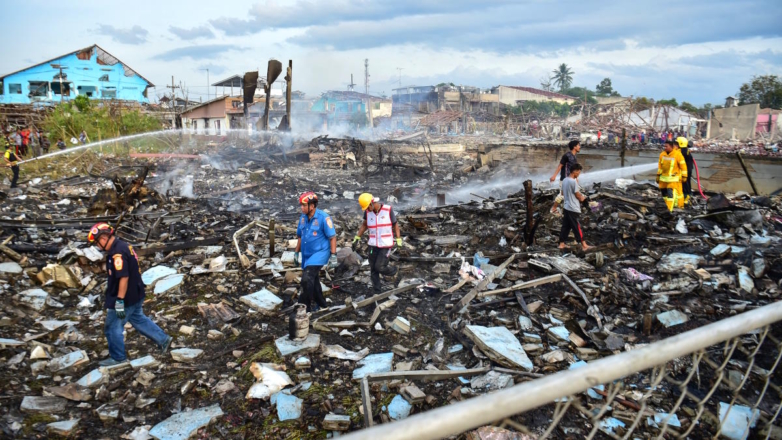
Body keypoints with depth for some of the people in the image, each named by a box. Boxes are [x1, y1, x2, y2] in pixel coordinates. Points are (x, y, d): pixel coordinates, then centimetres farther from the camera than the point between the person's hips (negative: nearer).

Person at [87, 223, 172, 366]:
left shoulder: (117, 253, -25)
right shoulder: (123, 246, 7)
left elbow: (124, 278, -30)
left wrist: (119, 301, -27)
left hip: (125, 298, -10)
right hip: (135, 295, 10)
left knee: (113, 328, 7)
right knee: (139, 319, 24)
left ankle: (117, 357, 22)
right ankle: (163, 339, 30)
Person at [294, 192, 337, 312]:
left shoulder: (323, 218, -16)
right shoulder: (303, 218, 3)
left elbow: (332, 237, -13)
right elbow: (300, 236, 15)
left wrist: (333, 256, -16)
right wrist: (297, 253, 17)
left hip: (319, 253, -7)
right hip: (307, 254, 7)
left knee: (307, 279, -18)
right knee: (313, 280, 17)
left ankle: (304, 307, -8)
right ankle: (321, 304, 34)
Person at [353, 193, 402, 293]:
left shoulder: (388, 210, -12)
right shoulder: (367, 212, -3)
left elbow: (395, 225, -2)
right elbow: (364, 225, 14)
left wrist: (399, 240, -7)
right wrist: (356, 238, 9)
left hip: (386, 245, -4)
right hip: (373, 245, 4)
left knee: (379, 267, -11)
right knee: (373, 270, 5)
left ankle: (394, 270, 21)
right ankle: (377, 292, 19)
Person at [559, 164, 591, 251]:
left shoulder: (564, 180, 7)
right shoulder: (574, 181, -20)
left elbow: (563, 193, 18)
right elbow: (578, 195, -14)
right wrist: (582, 198, 6)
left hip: (566, 207, 8)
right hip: (573, 209, -8)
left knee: (565, 226, 13)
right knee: (577, 227, -2)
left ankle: (561, 244, 17)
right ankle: (584, 245, 5)